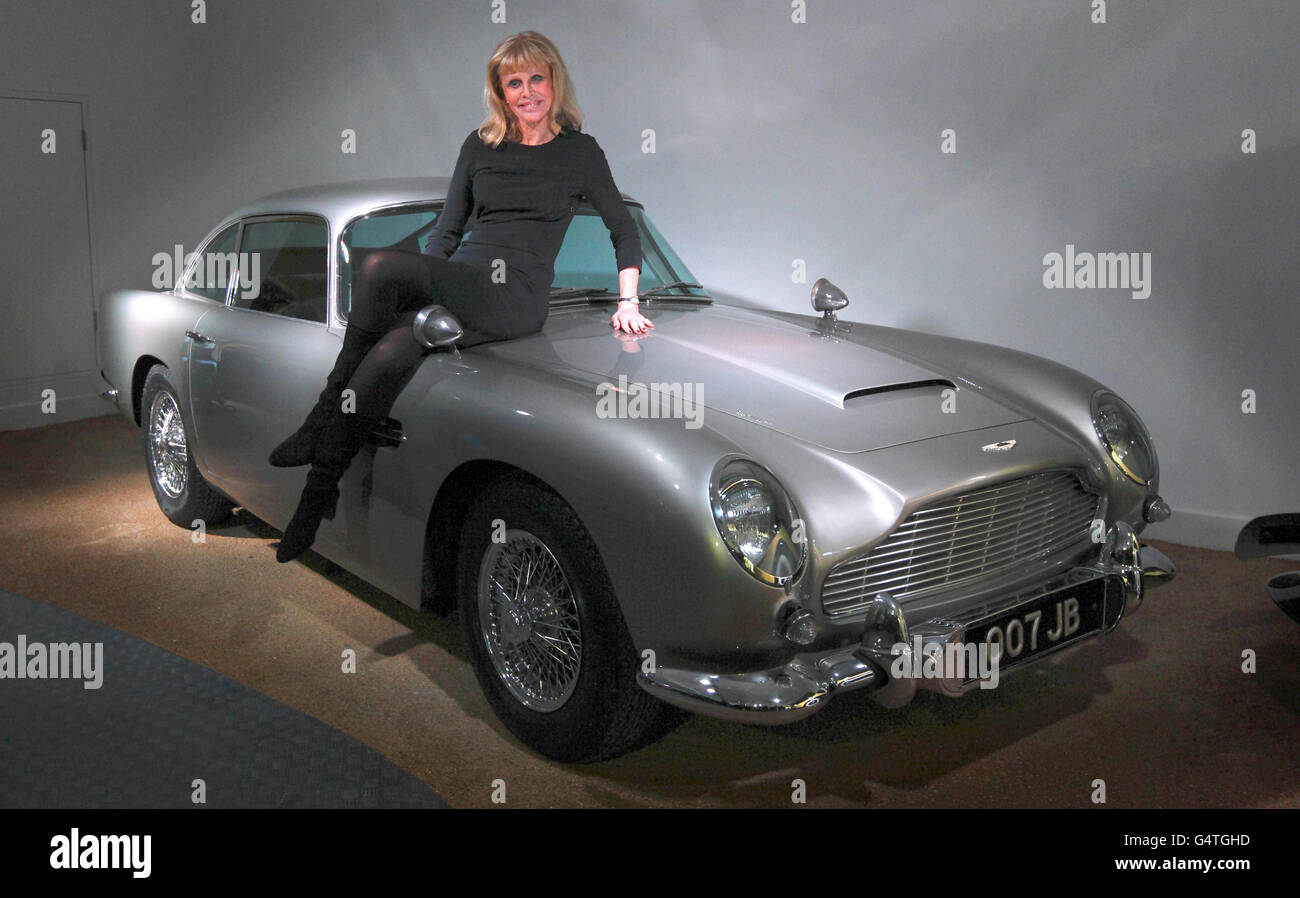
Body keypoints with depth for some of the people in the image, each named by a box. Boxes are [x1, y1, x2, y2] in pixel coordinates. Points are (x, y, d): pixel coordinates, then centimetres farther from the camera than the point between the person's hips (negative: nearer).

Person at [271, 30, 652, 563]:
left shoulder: (579, 151, 11)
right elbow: (446, 232, 21)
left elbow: (625, 231, 16)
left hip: (517, 294, -4)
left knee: (378, 267, -29)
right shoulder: (480, 146, 21)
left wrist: (627, 304, 6)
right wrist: (420, 285, 5)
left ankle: (325, 417, -18)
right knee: (389, 356, -30)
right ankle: (318, 494, -27)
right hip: (459, 280, 4)